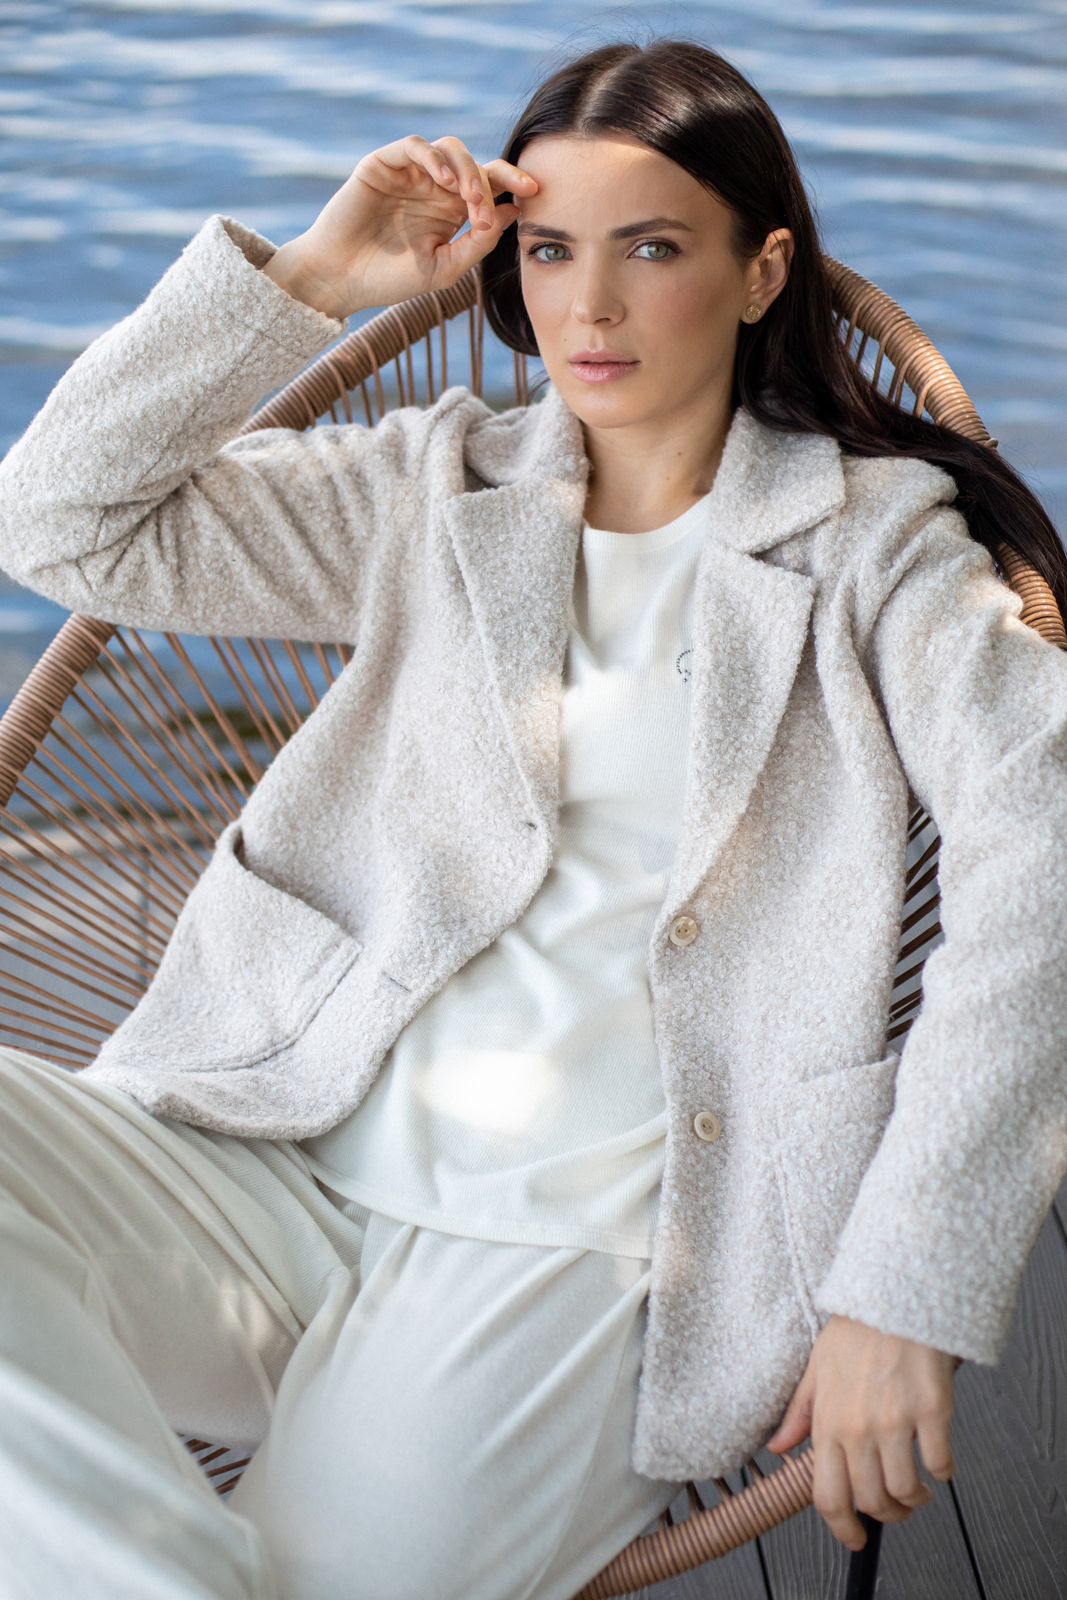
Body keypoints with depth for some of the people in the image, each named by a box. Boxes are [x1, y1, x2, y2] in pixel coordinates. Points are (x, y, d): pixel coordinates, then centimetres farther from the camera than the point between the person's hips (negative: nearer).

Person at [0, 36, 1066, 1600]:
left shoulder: (869, 542, 8)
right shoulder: (437, 490, 18)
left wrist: (901, 1292, -19)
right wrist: (308, 275, 6)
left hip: (573, 1246, -3)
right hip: (277, 1160, 4)